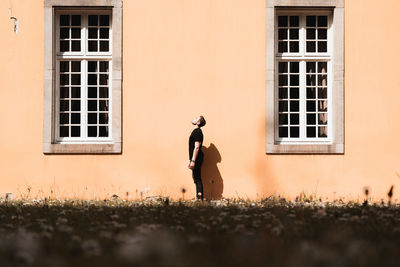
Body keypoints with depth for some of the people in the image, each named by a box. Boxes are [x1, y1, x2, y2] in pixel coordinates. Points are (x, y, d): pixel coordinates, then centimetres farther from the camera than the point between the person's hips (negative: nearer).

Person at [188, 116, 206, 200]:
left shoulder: (197, 132, -14)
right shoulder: (195, 131, 17)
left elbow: (196, 147, -20)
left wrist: (193, 161, -23)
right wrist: (190, 161, 22)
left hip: (196, 158, -10)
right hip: (195, 159, 10)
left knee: (197, 179, -9)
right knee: (196, 178, 9)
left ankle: (200, 198, -10)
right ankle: (199, 198, 11)